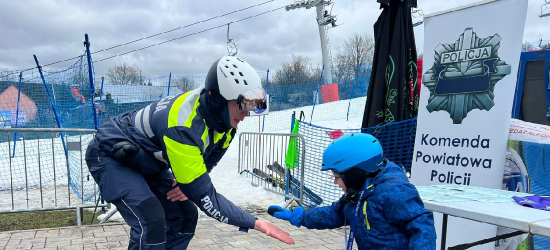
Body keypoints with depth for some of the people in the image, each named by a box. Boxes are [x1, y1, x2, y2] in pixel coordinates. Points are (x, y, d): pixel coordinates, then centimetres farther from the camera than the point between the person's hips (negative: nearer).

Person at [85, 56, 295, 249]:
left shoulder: (224, 119, -13)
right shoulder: (183, 126, -38)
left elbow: (204, 163, 4)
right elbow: (204, 197, -34)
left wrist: (187, 183, -15)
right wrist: (254, 223, -33)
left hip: (147, 161, 8)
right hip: (110, 154, -8)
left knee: (185, 215, 2)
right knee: (151, 221, -23)